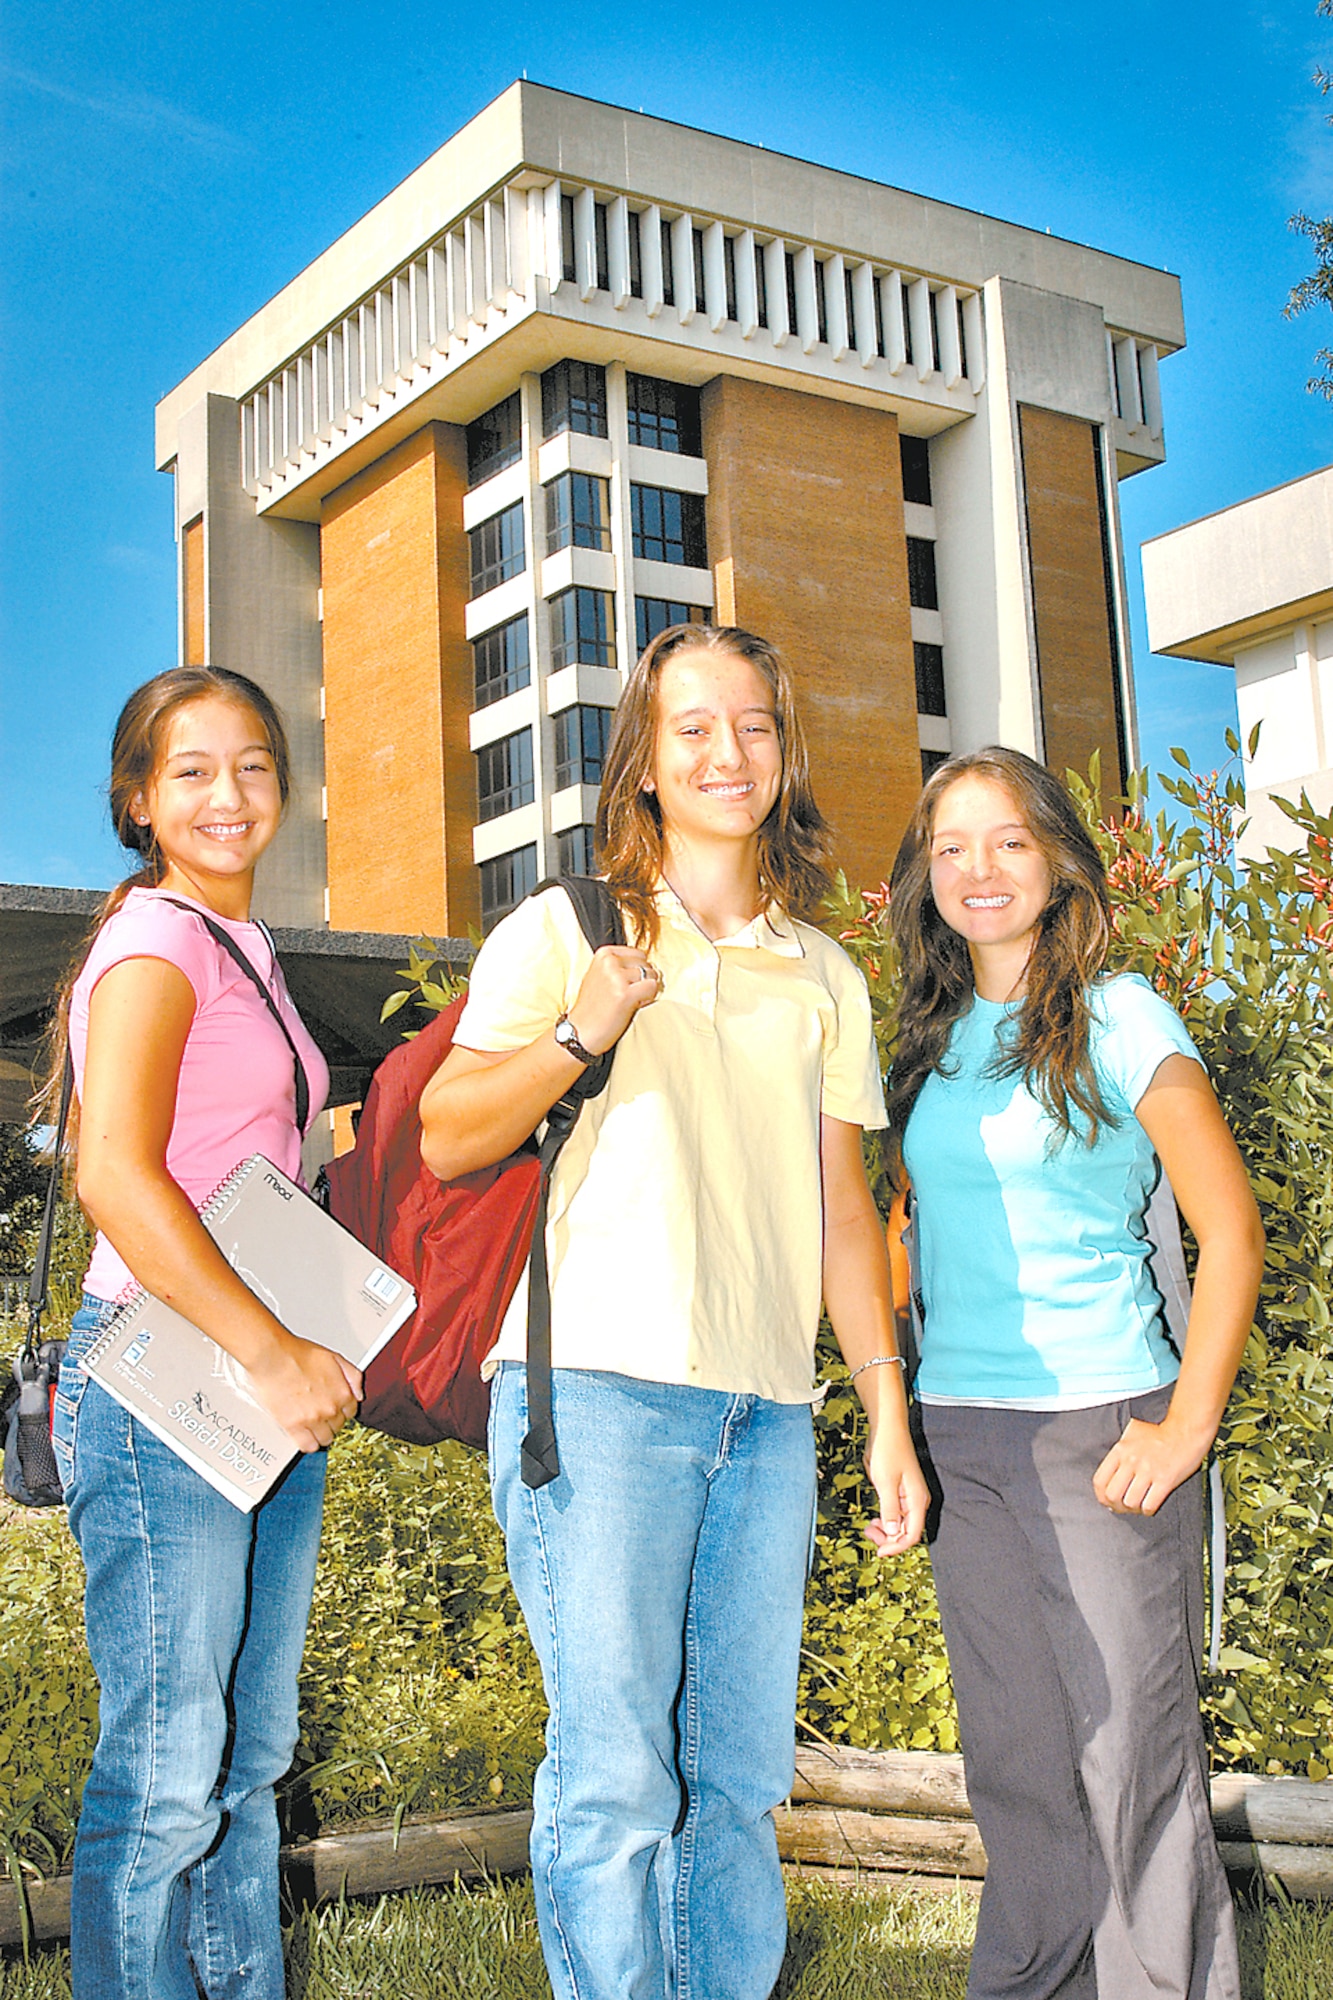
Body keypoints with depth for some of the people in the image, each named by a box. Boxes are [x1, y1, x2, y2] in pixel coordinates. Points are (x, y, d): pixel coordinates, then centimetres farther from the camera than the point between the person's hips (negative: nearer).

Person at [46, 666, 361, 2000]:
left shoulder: (245, 951, 18)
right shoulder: (157, 940, -9)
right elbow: (116, 1178, -21)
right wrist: (274, 1355, -20)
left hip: (270, 1388, 9)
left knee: (249, 1760, 15)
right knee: (166, 1775, -3)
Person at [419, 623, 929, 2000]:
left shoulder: (825, 980, 18)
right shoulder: (560, 930, 7)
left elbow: (841, 1206, 18)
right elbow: (446, 1139, 4)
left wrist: (888, 1409, 12)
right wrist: (577, 1036, -13)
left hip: (769, 1415, 4)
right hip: (597, 1384, -4)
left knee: (739, 1774, 7)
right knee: (614, 1775, -8)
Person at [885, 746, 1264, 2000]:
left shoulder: (1118, 1017, -4)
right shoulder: (929, 1041, 11)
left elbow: (1230, 1229, -6)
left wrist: (1188, 1427, -13)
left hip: (1097, 1429, -5)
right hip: (955, 1431, 5)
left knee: (1130, 1753, -1)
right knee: (1015, 1759, 12)